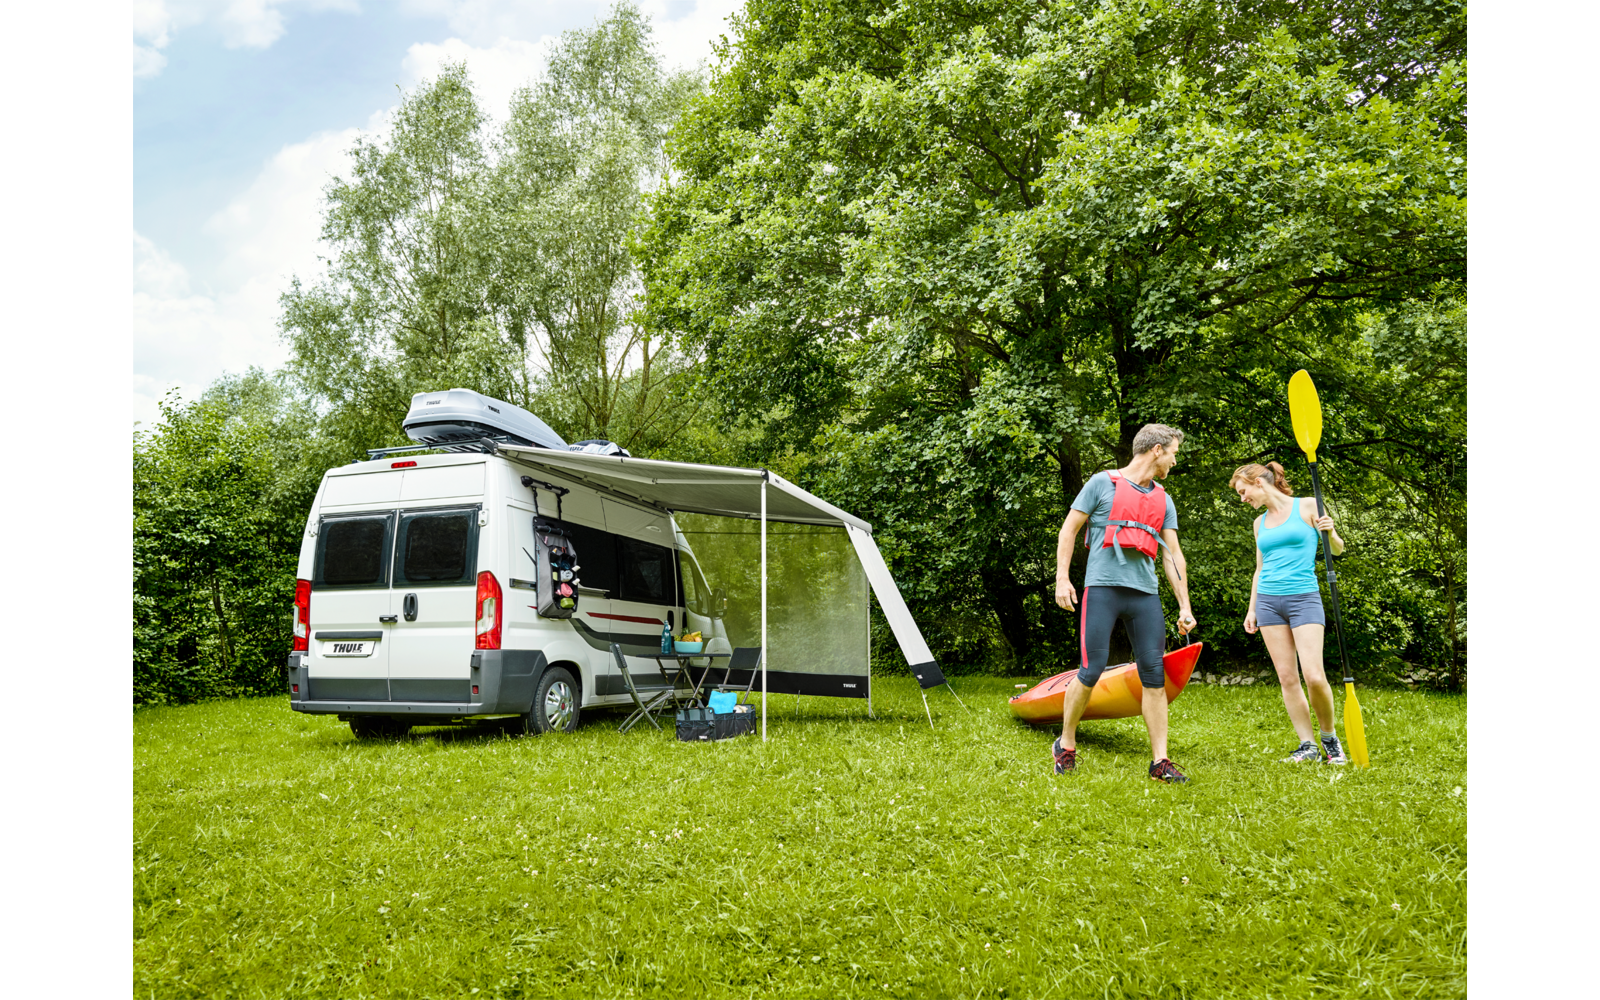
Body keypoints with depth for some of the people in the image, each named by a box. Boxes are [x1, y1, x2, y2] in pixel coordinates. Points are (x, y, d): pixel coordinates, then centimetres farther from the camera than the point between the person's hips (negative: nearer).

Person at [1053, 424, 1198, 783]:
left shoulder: (1164, 501, 19)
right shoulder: (1103, 483, 3)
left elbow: (1173, 555, 18)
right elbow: (1069, 529, 3)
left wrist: (1184, 605, 12)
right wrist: (1062, 577, -5)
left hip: (1146, 594, 5)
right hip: (1103, 588, -5)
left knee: (1155, 677, 0)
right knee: (1091, 672, -6)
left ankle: (1160, 761, 6)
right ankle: (1065, 746, 12)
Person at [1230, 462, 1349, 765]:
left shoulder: (1307, 506, 1)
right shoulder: (1260, 523, 15)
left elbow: (1338, 549, 4)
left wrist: (1330, 532, -17)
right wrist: (1251, 609, 17)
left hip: (1304, 598, -5)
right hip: (1268, 601, 5)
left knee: (1314, 677, -13)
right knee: (1287, 678, 0)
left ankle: (1329, 739, 11)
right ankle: (1308, 746, 7)